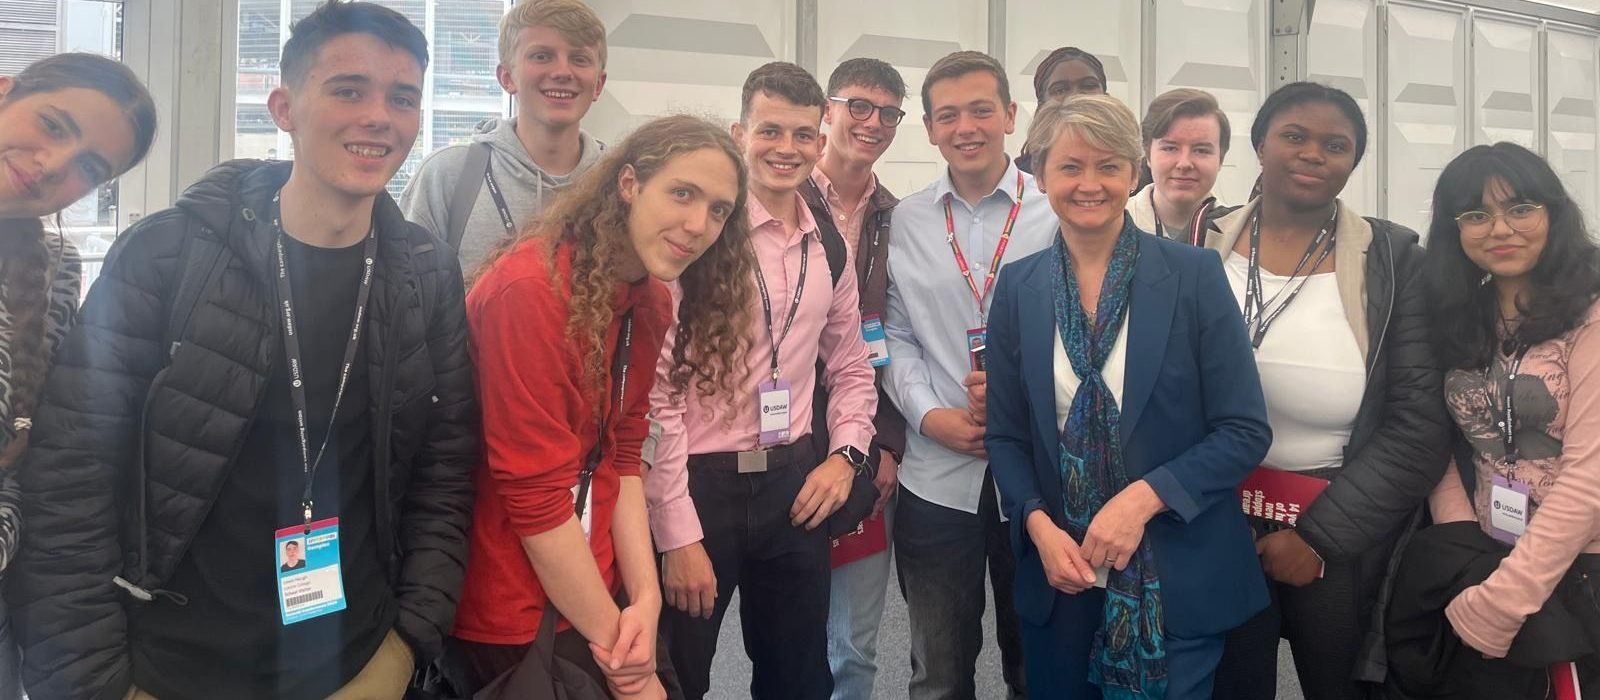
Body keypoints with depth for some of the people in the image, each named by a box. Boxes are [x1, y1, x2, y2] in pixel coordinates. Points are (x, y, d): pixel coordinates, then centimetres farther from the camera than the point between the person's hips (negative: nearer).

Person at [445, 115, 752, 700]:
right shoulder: (530, 287, -24)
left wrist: (645, 599, -8)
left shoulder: (650, 301, 2)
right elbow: (535, 492, -23)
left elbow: (621, 457, 3)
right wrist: (613, 642, -16)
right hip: (512, 619, -7)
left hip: (598, 589, 7)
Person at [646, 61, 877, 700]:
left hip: (796, 485, 5)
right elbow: (657, 386, -14)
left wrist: (847, 454, 1)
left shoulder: (830, 246, 7)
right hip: (698, 482, -5)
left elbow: (849, 368, 19)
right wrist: (677, 533, -14)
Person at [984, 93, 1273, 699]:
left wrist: (1143, 498, -18)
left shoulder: (1194, 275, -6)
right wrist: (1039, 524, -12)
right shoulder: (1018, 286, 1)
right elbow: (1005, 435, 4)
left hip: (1178, 584, -2)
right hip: (1056, 577, 2)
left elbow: (1245, 432, -7)